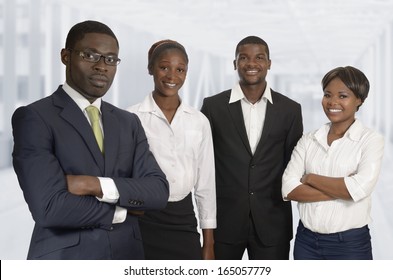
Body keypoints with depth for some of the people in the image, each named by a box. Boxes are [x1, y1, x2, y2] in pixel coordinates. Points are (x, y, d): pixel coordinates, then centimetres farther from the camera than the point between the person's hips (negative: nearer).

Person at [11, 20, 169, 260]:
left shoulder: (129, 122, 7)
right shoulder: (33, 117, -10)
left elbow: (158, 191, -4)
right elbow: (49, 208, -20)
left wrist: (96, 185, -18)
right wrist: (122, 209, -8)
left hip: (126, 255, 5)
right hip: (64, 257, -5)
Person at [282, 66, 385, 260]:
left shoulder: (371, 140, -6)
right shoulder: (308, 140, 3)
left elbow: (360, 188, -21)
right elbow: (289, 189, -7)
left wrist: (310, 178, -10)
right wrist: (342, 189, -16)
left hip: (350, 243, -3)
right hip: (306, 240, 3)